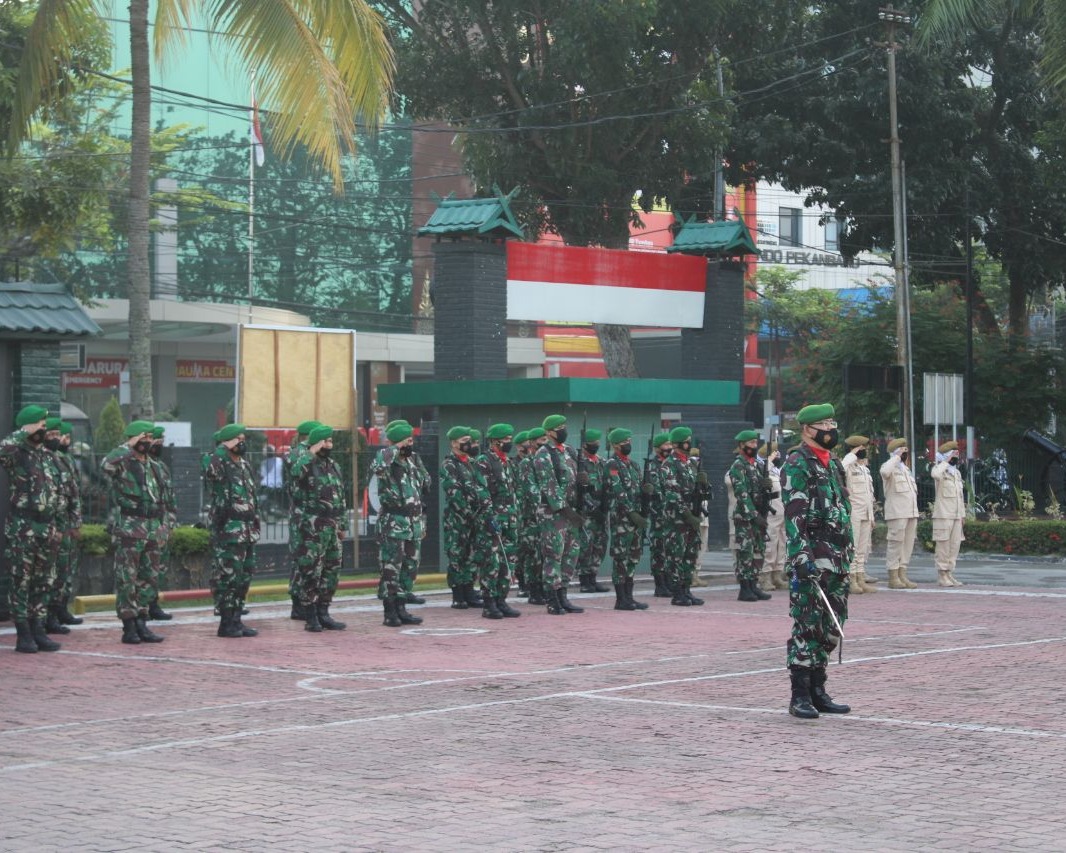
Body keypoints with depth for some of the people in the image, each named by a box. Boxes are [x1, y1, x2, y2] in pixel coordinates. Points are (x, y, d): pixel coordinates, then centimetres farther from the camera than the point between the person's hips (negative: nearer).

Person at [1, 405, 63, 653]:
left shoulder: (48, 456, 13)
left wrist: (59, 525, 15)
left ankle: (38, 632, 15)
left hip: (47, 528, 6)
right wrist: (23, 433, -21)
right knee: (21, 581, -2)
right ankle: (23, 635, 2)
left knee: (43, 582, 9)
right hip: (22, 528, -6)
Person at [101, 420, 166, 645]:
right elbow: (106, 465, -32)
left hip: (151, 530, 8)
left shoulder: (152, 466, 16)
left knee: (149, 579, 9)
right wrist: (128, 446, -23)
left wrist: (159, 524, 18)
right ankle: (129, 628, -2)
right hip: (129, 529, -8)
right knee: (127, 580, -4)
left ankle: (141, 625, 16)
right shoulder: (123, 463, -8)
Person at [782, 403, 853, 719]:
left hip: (837, 559, 9)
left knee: (831, 627, 10)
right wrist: (801, 557, -23)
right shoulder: (797, 465, -8)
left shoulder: (833, 464, 18)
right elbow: (793, 515, -16)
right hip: (811, 559, -9)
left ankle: (817, 690, 17)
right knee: (806, 627, -6)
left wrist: (848, 552, 20)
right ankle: (800, 696, -2)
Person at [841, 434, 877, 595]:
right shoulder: (849, 466, -8)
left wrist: (871, 516, 21)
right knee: (852, 547, -6)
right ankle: (851, 580, -5)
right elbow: (840, 469, -34)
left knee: (863, 549, 9)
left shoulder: (865, 469, 19)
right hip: (852, 513, -9)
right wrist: (852, 455, -21)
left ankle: (861, 579, 13)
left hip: (865, 514, 9)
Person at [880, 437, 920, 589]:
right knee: (896, 543, -8)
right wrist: (897, 457, -20)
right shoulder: (890, 466, -4)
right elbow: (885, 472, -31)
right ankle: (893, 578, -5)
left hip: (911, 512, 9)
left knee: (908, 544, 7)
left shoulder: (906, 468, 23)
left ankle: (902, 575, 11)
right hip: (897, 513, -9)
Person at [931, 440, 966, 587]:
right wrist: (947, 461, -21)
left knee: (955, 545, 6)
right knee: (943, 545, -5)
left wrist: (963, 515, 17)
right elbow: (935, 474, -32)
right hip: (943, 514, -7)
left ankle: (949, 572, 12)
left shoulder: (957, 473, 18)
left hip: (956, 516, 7)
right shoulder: (940, 469, -5)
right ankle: (942, 575, -1)